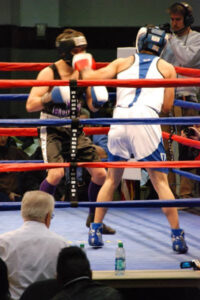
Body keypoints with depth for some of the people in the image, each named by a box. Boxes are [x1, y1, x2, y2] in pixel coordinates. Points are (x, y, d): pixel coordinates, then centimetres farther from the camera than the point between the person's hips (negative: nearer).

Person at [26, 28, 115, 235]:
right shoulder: (49, 73, -14)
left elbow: (92, 106, 9)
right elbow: (30, 105, -17)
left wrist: (97, 101, -14)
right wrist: (50, 97, -33)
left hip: (75, 130, 5)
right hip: (52, 131, -5)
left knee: (99, 174, 2)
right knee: (56, 173, -27)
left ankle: (94, 218, 23)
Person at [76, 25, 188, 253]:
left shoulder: (123, 63, 19)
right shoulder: (167, 68, 16)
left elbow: (93, 77, 10)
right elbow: (167, 106, 13)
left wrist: (84, 68, 31)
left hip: (120, 119, 2)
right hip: (146, 121, -2)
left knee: (112, 179, 18)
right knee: (160, 181, 3)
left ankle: (95, 230, 17)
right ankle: (177, 236, -1)